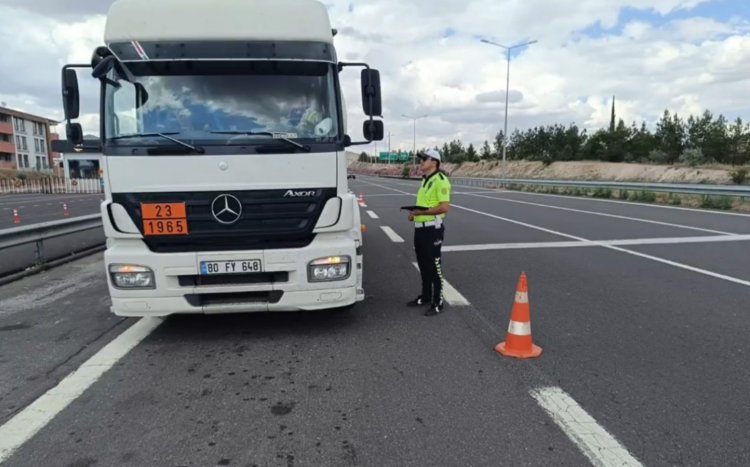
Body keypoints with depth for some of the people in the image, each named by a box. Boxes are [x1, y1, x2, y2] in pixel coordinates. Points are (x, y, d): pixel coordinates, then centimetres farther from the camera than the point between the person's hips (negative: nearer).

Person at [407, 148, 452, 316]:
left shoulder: (440, 180, -14)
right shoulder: (425, 180, 16)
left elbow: (445, 207, -23)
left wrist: (421, 212, -22)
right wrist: (415, 213, 7)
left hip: (433, 229, -9)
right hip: (420, 228, 9)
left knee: (434, 266, -2)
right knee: (423, 265, 17)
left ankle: (438, 303, 9)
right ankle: (425, 297, 31)